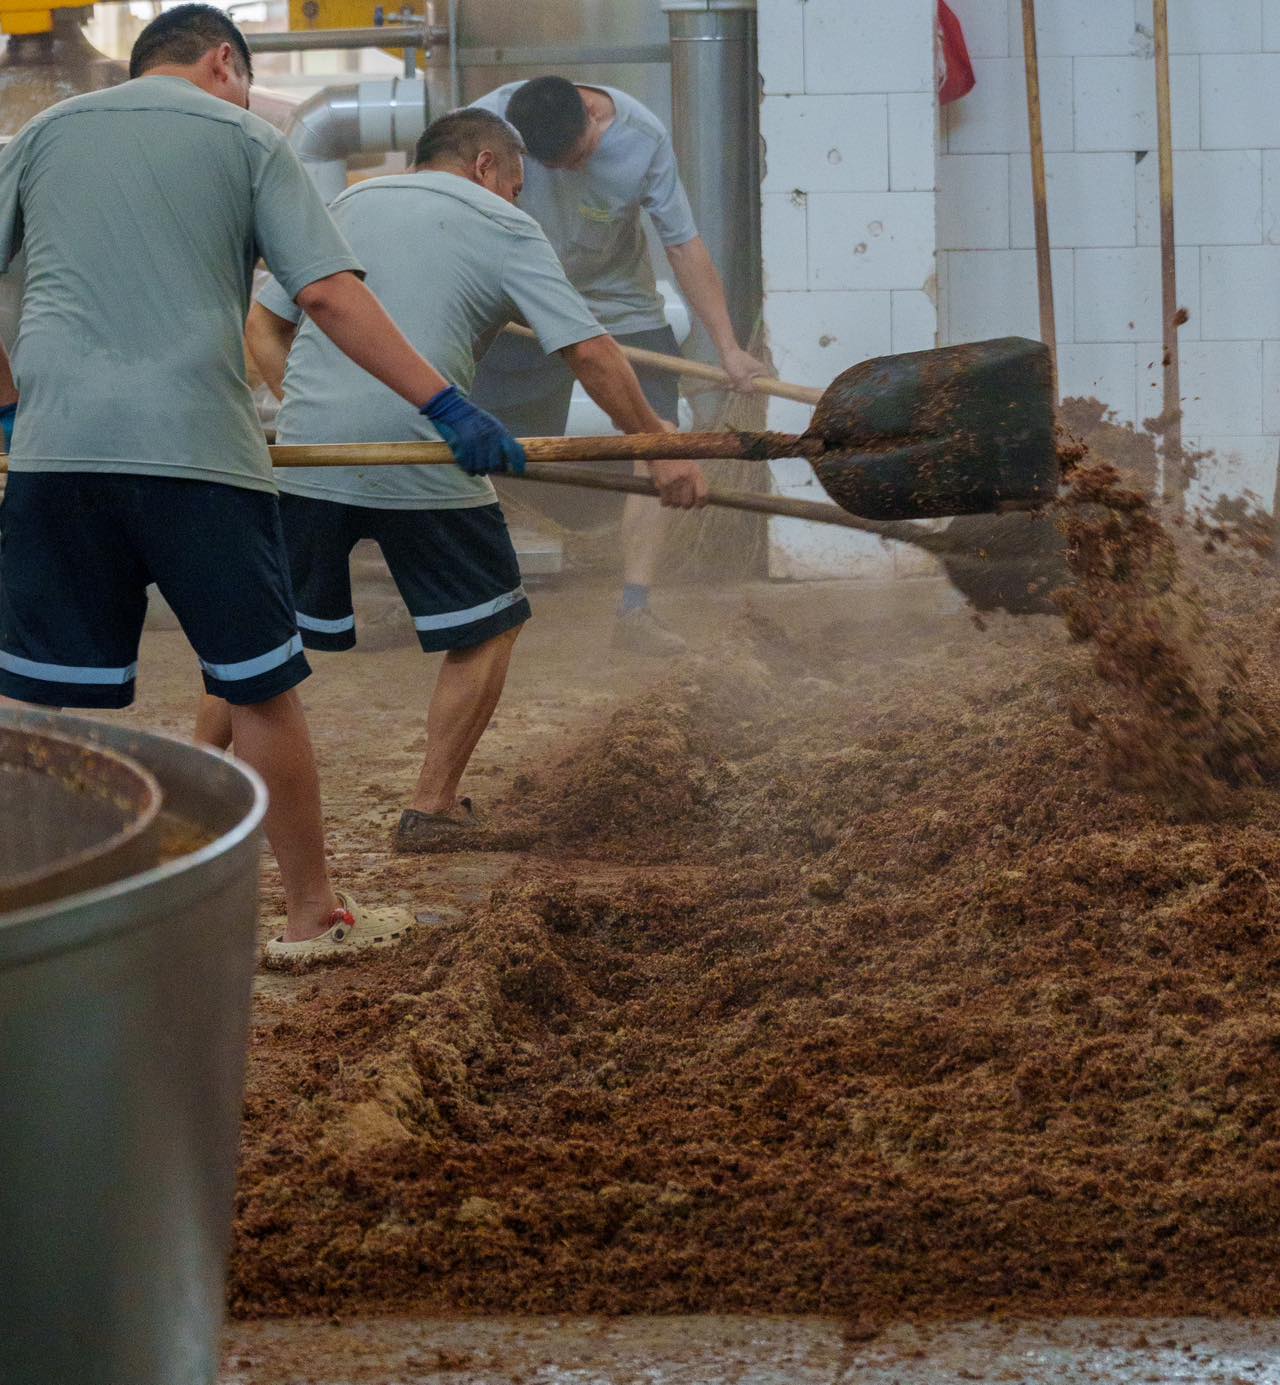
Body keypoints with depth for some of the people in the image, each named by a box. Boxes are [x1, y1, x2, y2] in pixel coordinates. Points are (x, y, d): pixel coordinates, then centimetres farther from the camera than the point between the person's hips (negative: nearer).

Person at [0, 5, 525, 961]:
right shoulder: (245, 139, 9)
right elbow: (330, 296, -2)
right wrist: (445, 405, -2)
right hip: (200, 451, -2)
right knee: (264, 690, 10)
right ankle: (313, 913, 19)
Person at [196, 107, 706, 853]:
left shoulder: (346, 206, 21)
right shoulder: (504, 229, 6)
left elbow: (264, 323, 19)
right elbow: (589, 351, -1)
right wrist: (659, 446, 5)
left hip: (306, 455, 4)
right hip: (422, 463, -4)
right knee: (488, 628, 13)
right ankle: (433, 808, 12)